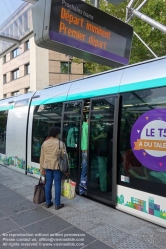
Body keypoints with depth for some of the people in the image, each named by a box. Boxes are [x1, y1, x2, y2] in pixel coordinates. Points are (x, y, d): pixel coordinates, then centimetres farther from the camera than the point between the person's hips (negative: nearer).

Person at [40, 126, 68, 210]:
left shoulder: (44, 143, 1)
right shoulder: (60, 143, -10)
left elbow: (42, 157, 5)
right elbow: (64, 156, -6)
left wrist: (42, 168, 13)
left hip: (47, 166, 4)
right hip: (57, 166, -4)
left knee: (48, 184, 13)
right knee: (57, 184, 5)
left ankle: (48, 203, 24)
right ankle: (57, 204, 14)